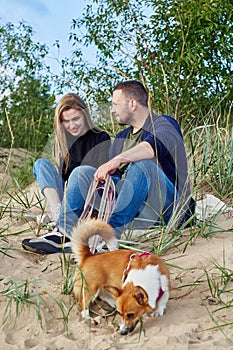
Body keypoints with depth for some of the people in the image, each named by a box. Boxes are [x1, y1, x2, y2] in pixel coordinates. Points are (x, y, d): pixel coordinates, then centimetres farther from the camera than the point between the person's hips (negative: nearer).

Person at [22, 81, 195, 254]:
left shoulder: (165, 124, -2)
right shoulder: (121, 138, 21)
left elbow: (156, 144, -27)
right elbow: (109, 175, 20)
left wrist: (118, 159, -39)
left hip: (169, 206, -6)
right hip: (135, 212, 7)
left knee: (141, 165, -34)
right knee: (84, 172, -2)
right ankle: (65, 232, -19)